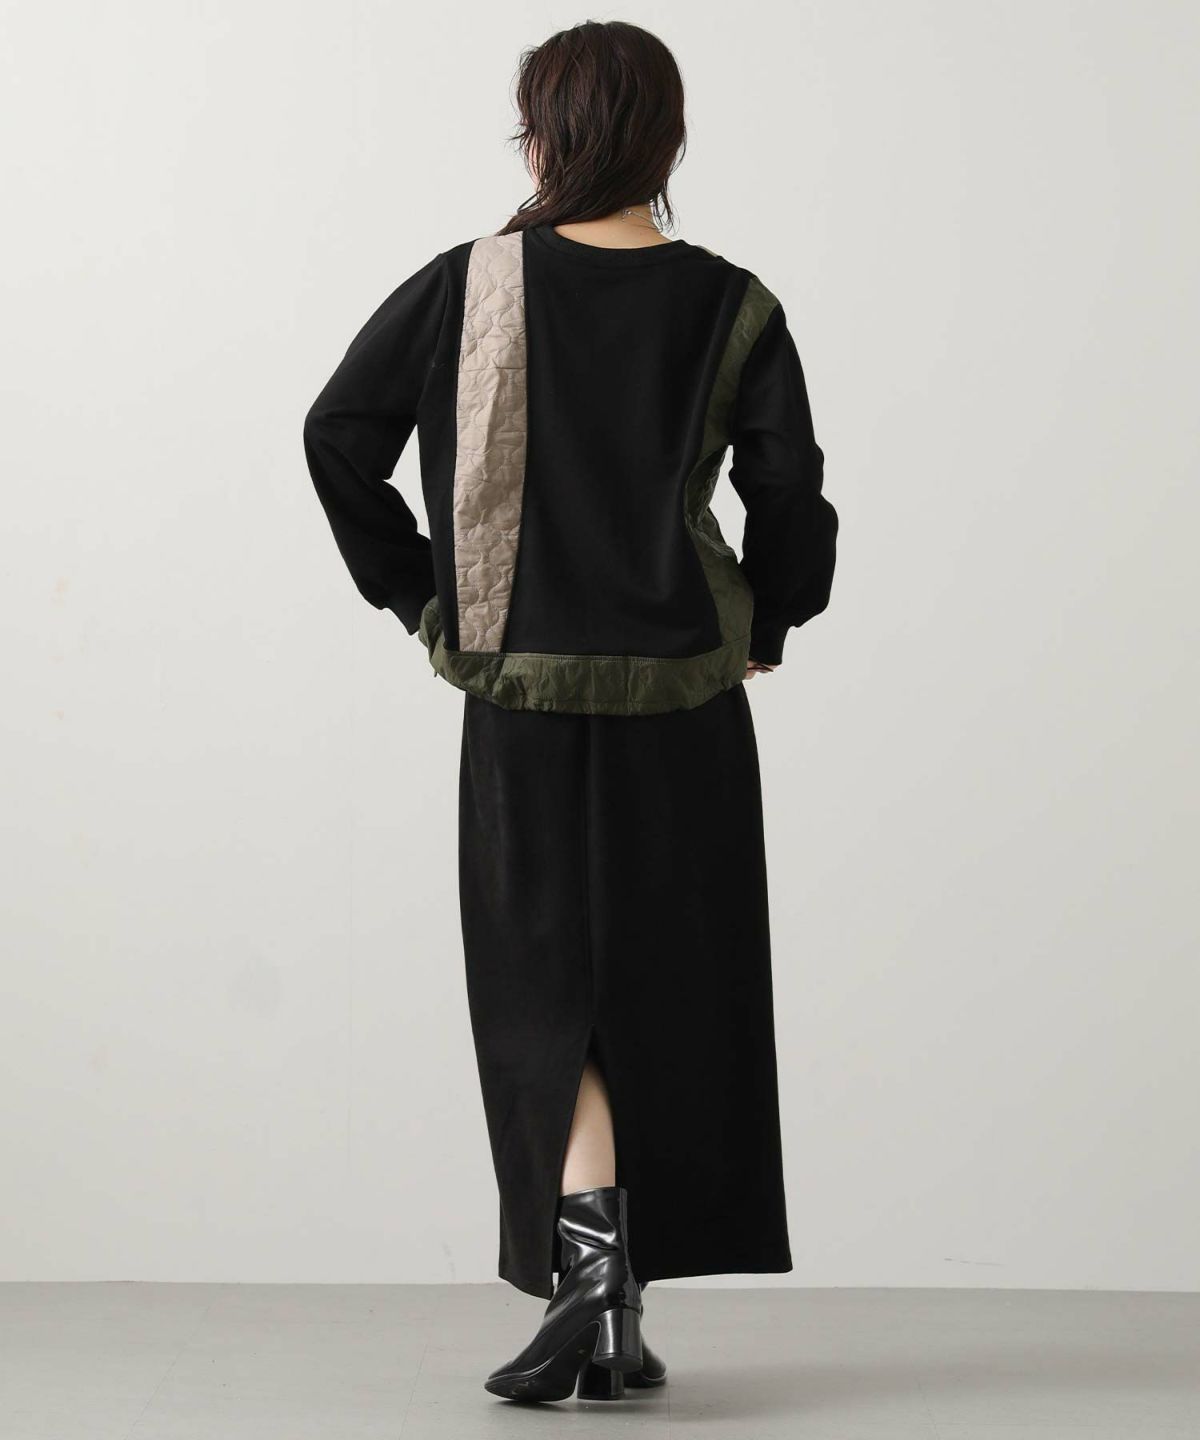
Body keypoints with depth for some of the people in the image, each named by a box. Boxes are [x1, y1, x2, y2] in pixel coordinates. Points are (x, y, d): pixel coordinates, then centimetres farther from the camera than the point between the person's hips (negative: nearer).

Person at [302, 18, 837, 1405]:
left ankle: (589, 1251, -12)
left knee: (547, 990, 8)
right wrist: (759, 633, 9)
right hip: (682, 707, 0)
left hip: (520, 695, 0)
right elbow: (792, 497, -7)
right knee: (671, 994, 11)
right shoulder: (729, 309, -4)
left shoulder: (467, 287, -2)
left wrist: (414, 594, 9)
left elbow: (339, 433, -1)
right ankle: (617, 1317, 17)